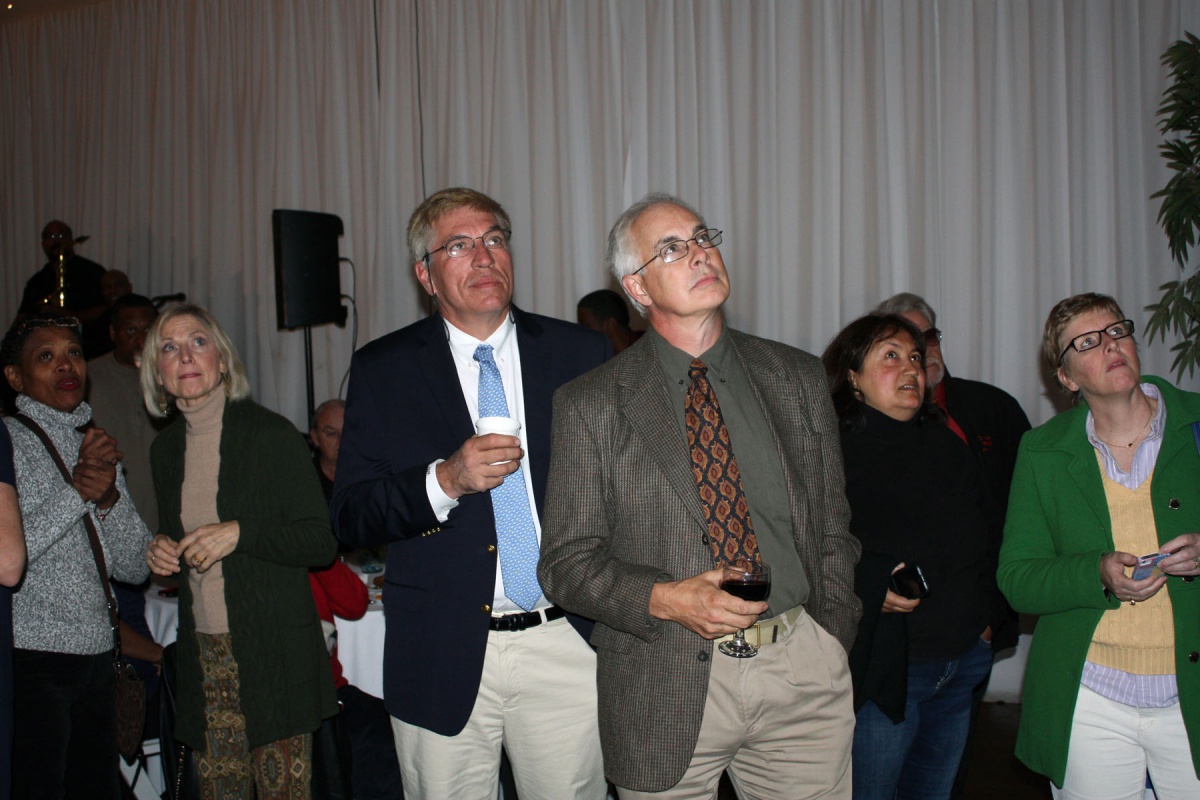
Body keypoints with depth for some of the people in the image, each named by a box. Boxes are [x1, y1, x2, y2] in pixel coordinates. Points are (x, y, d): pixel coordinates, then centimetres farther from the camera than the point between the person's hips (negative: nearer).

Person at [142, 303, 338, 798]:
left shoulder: (270, 434, -6)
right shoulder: (165, 449, 11)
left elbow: (321, 542, -8)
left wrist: (240, 533, -19)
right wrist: (160, 553, 2)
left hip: (273, 651, -5)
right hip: (203, 654, 5)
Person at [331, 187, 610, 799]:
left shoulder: (579, 353, 4)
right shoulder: (381, 370, 2)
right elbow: (349, 518, -2)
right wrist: (444, 481, -18)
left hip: (565, 650, 1)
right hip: (441, 657, 0)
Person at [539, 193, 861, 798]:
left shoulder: (798, 379, 7)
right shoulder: (589, 404, -3)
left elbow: (832, 526, 12)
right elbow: (566, 562, -3)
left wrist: (832, 645, 5)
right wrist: (665, 599, -17)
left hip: (801, 678, 3)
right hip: (667, 688, -2)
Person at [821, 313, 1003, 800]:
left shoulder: (946, 445, 12)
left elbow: (989, 536, 19)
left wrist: (990, 616, 10)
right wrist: (868, 590, -26)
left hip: (963, 663, 6)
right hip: (882, 670, -6)